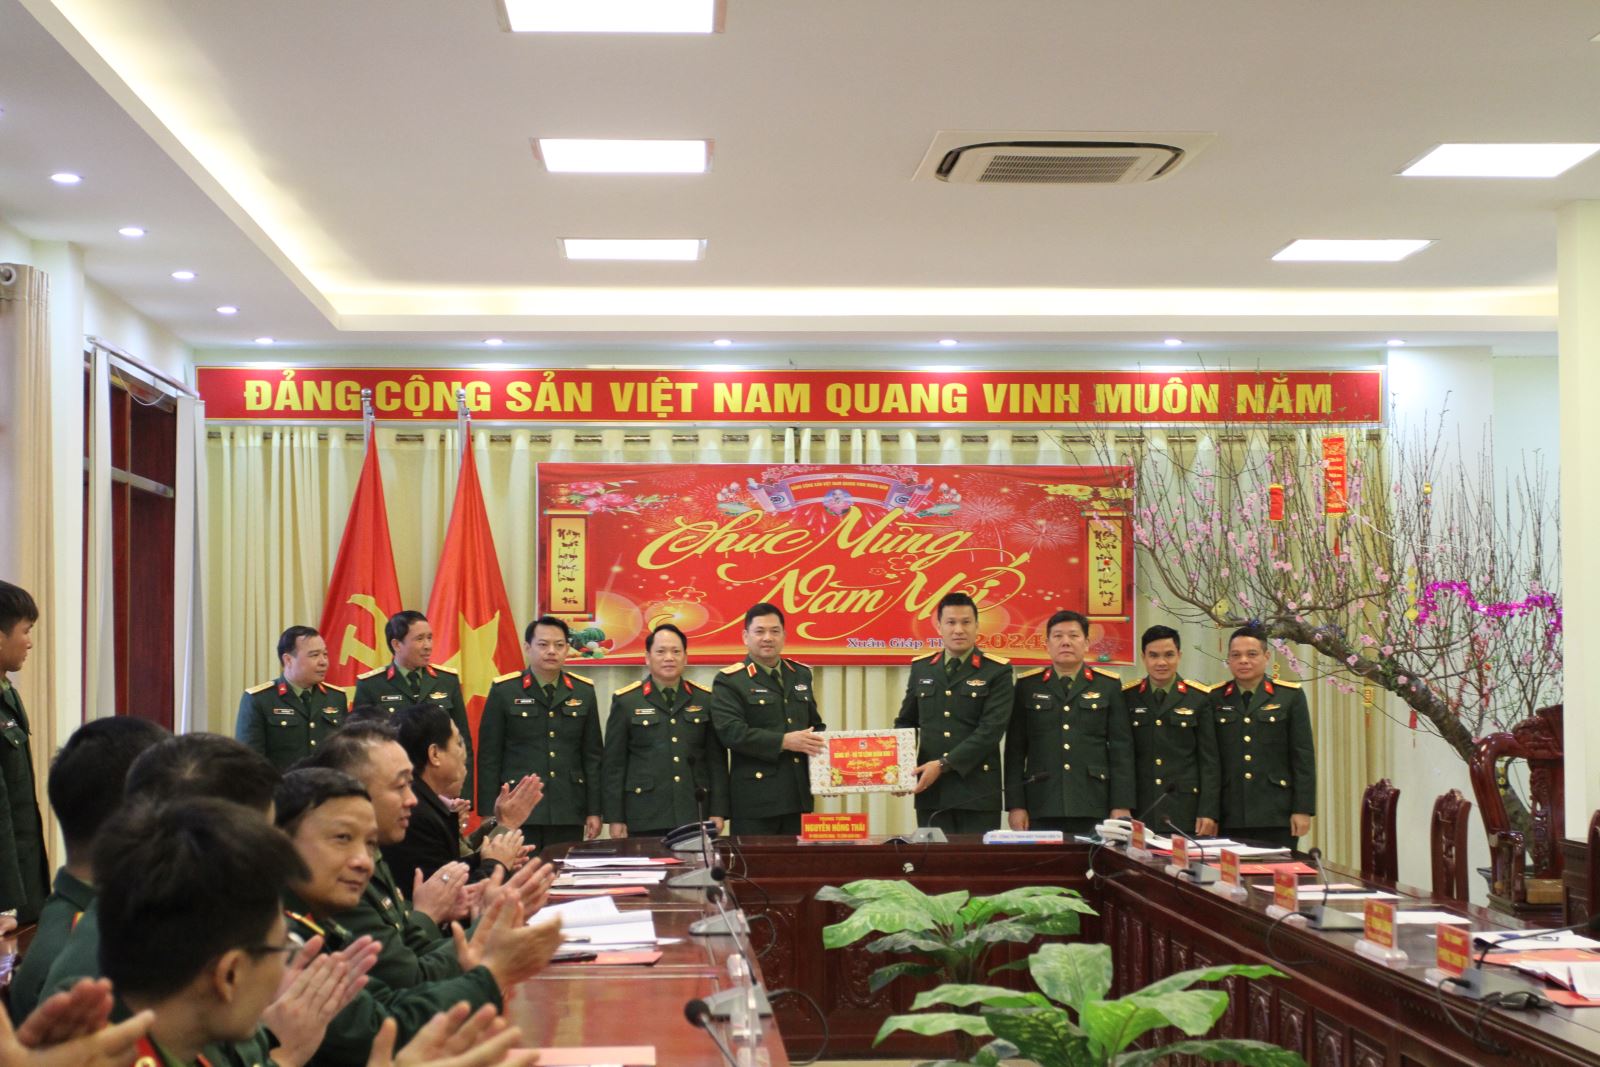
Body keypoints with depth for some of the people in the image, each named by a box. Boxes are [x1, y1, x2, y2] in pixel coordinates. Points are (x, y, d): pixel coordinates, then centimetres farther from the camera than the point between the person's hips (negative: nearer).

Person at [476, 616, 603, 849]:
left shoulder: (583, 691, 8)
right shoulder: (504, 691, 0)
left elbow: (593, 757, 10)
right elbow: (489, 757, 0)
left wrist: (594, 811, 6)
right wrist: (490, 815, -3)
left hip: (569, 813, 2)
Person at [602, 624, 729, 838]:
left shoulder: (705, 699, 9)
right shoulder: (625, 701, 3)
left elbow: (717, 759, 9)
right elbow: (614, 764, 2)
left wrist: (718, 811, 3)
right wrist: (615, 818, -2)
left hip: (695, 815, 2)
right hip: (644, 819, -2)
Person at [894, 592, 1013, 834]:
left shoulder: (997, 671, -1)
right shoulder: (921, 668, 12)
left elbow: (991, 729, -10)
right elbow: (906, 722, 19)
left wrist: (943, 765, -15)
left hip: (977, 789, -3)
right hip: (931, 789, 3)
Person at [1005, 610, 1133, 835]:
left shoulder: (1108, 685, 8)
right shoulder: (1028, 686, 8)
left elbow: (1121, 749, 5)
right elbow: (1015, 749, 6)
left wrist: (1121, 806, -2)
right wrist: (1015, 805, 0)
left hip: (1093, 807, 0)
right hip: (1041, 807, 0)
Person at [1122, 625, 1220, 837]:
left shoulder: (1200, 697, 4)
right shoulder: (1127, 697, 7)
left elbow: (1209, 761, 2)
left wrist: (1208, 812, -4)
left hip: (1186, 813, -1)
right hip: (1139, 812, 1)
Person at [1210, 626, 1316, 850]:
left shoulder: (1290, 696, 4)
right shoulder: (1215, 699, 8)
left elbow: (1304, 756, 2)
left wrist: (1303, 809, -4)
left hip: (1277, 814, -1)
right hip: (1230, 817, 1)